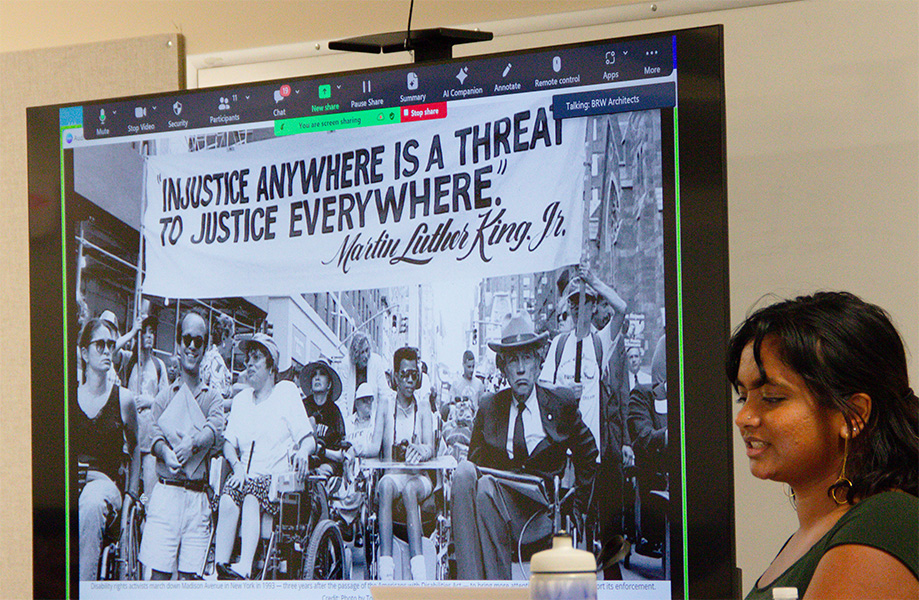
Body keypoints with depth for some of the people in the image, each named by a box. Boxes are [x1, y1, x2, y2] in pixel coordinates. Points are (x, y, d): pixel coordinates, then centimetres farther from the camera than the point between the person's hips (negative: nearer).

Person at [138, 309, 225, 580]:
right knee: (159, 573, -7)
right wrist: (166, 453, -24)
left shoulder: (212, 398, 12)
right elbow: (155, 436, -1)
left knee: (190, 575, -3)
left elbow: (216, 432, -5)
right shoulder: (165, 396, 11)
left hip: (198, 495, 1)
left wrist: (192, 442, -26)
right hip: (166, 492, -1)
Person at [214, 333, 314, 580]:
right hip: (247, 477, 3)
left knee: (251, 497, -35)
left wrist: (303, 452, -23)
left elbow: (308, 439, 2)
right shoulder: (241, 400, 20)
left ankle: (244, 568, -49)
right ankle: (218, 568, -37)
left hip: (279, 479, -3)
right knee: (227, 499, -30)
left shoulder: (286, 391, 8)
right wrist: (237, 466, -11)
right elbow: (228, 442, 12)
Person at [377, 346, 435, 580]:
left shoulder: (423, 407, 10)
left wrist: (420, 451, -25)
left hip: (419, 477, 0)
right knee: (387, 485, -36)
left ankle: (418, 575, -49)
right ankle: (386, 572, -48)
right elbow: (385, 454, 4)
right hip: (392, 473, 0)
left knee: (410, 489, -35)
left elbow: (430, 447, -3)